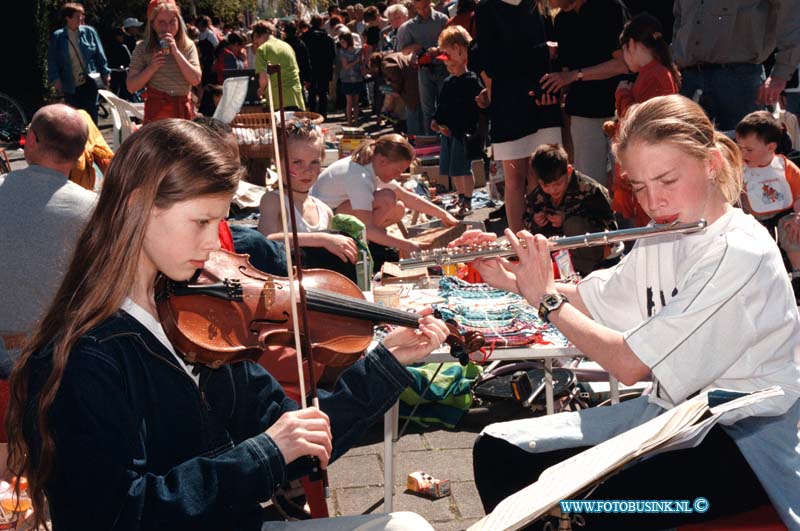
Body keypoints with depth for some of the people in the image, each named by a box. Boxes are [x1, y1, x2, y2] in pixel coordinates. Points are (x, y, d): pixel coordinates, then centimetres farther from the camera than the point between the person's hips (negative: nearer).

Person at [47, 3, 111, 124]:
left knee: (91, 114, 2)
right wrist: (55, 79, -7)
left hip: (89, 82, 0)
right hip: (70, 86, 1)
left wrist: (105, 73, 0)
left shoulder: (89, 32, 1)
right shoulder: (57, 37, 0)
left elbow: (100, 55, 4)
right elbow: (52, 60, 2)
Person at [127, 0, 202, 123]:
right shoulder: (143, 49, 2)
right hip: (157, 112, -2)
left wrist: (176, 51, -11)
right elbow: (131, 87, 0)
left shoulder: (188, 46, 6)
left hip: (184, 111, 2)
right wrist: (151, 68, -14)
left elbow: (195, 79, -7)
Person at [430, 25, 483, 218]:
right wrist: (436, 120, 6)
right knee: (451, 169, 13)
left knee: (463, 168, -6)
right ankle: (461, 198, 28)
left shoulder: (472, 81, -11)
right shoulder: (448, 82, 12)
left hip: (464, 131, -8)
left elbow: (475, 108, -15)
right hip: (447, 131, 8)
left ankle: (467, 202, 4)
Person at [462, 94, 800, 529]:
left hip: (743, 437, -8)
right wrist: (511, 280, 1)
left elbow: (629, 364, -22)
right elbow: (591, 300, 16)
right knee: (498, 451, -4)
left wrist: (545, 299, -11)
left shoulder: (739, 255, -22)